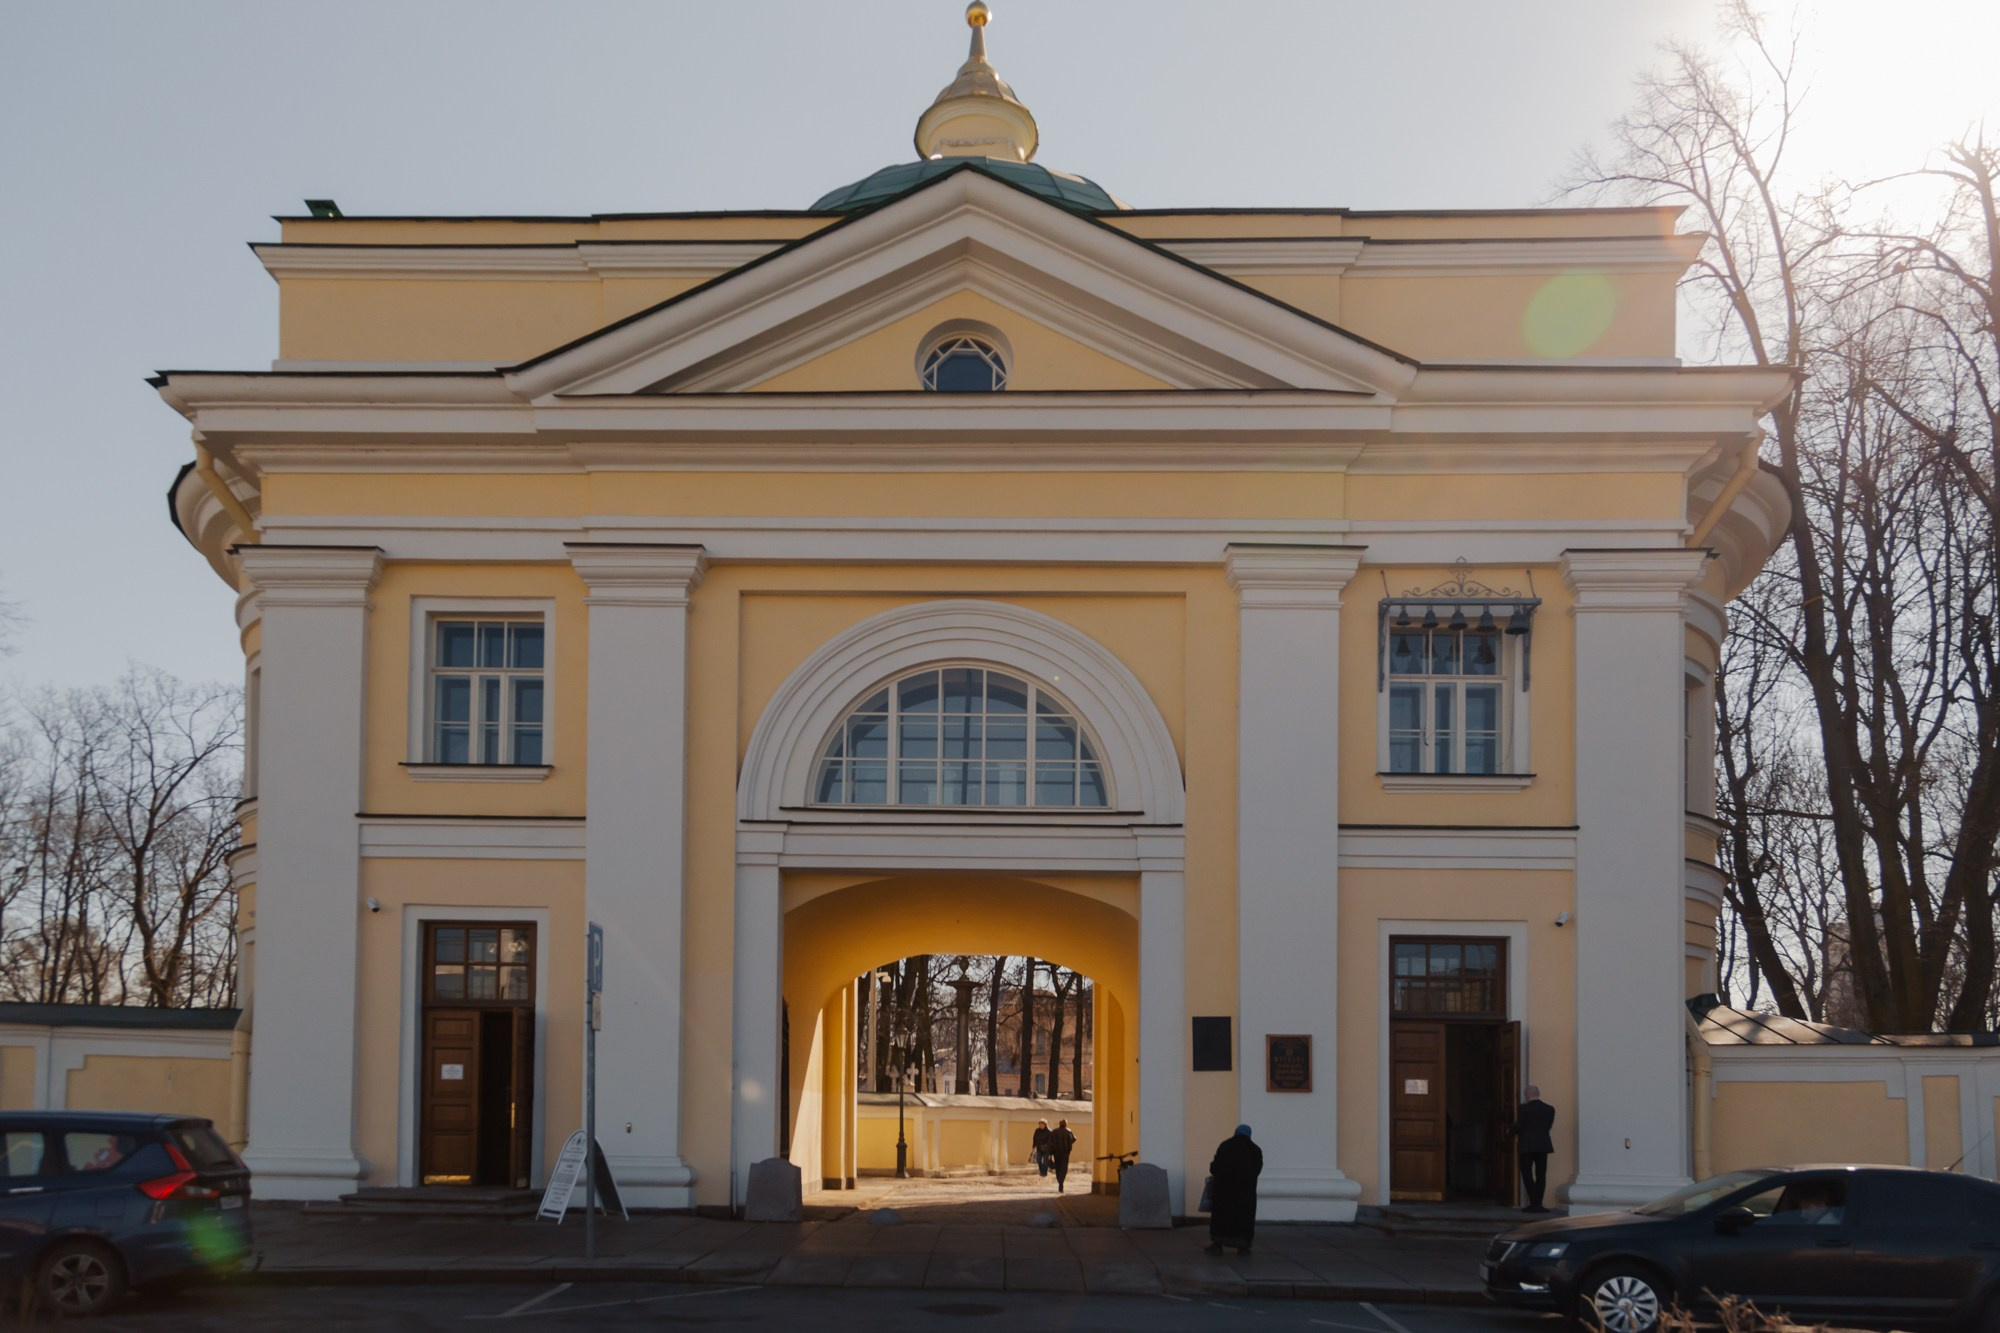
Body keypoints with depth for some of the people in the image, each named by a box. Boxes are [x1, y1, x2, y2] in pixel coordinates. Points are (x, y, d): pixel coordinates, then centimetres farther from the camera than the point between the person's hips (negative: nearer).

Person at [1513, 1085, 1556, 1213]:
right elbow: (1548, 1126, 8)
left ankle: (1534, 1203, -5)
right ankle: (1538, 1204, 5)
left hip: (1527, 1146, -4)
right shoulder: (1549, 1109, 2)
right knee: (1541, 1174, 8)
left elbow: (1518, 1128, -12)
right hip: (1543, 1145, 4)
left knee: (1527, 1173, 4)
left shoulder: (1525, 1108, -12)